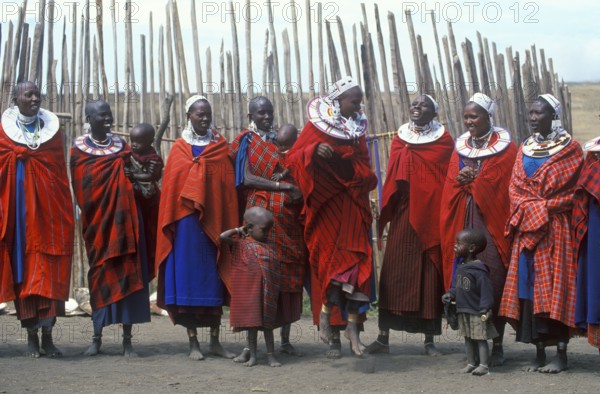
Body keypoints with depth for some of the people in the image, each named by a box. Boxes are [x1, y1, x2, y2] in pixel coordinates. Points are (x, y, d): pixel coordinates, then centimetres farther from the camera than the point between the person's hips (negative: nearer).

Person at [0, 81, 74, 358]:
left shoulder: (52, 128, 10)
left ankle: (47, 335, -5)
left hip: (47, 208, 1)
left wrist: (64, 213, 2)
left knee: (50, 270, -5)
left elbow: (61, 173, 9)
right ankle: (31, 336, 5)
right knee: (22, 268, 1)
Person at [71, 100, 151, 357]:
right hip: (96, 218, -2)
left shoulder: (121, 146, 11)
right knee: (99, 274, 0)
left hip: (123, 216, 2)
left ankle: (127, 339, 0)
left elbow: (130, 178, 14)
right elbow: (79, 188, -3)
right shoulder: (79, 148, 2)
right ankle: (97, 337, 8)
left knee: (127, 273, -3)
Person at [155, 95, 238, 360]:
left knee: (215, 279, 3)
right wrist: (170, 225, -4)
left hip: (214, 223, 1)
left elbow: (229, 188, 3)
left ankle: (215, 341, 11)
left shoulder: (221, 148, 7)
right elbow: (170, 189, 4)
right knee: (188, 277, -1)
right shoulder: (179, 150, 7)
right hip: (186, 222, -1)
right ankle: (193, 343, 4)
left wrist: (229, 226, -4)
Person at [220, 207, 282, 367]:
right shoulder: (242, 245, -3)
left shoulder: (267, 247, 10)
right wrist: (238, 230, -3)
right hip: (250, 291, -3)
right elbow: (223, 236, -17)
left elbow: (276, 268, 14)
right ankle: (252, 353, 13)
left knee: (267, 323, 5)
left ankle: (271, 355, 8)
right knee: (252, 323, 3)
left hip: (266, 293, 3)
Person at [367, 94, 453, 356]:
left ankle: (429, 340, 5)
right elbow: (393, 177, 12)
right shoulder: (400, 138, 14)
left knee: (430, 274, -1)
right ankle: (383, 337, 1)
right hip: (403, 215, 2)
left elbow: (447, 178, 0)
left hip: (431, 215, -2)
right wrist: (387, 213, 4)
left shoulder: (443, 139, 5)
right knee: (394, 273, -2)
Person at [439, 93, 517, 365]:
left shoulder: (505, 149, 2)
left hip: (491, 221, -4)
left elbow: (501, 187, -6)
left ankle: (496, 345, -4)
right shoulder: (460, 148, 17)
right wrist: (462, 180, -7)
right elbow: (450, 187, 14)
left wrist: (468, 182, -2)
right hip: (463, 222, 4)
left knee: (493, 281, -10)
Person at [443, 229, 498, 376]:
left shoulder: (479, 270, -18)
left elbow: (486, 291, -19)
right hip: (463, 311, 9)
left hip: (477, 312, -9)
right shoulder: (460, 268, 9)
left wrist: (485, 309, -22)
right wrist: (450, 294, 1)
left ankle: (483, 365, 1)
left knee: (480, 338, -3)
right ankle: (471, 363, 24)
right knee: (468, 338, 15)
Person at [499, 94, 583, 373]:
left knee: (554, 287, -6)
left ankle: (561, 355, -2)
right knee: (529, 286, 2)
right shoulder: (525, 149, 14)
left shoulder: (569, 149, -1)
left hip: (555, 230, -5)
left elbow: (573, 191, -6)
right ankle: (540, 354, 7)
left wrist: (543, 208, -11)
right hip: (527, 229, 5)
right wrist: (531, 210, -8)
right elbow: (515, 188, 8)